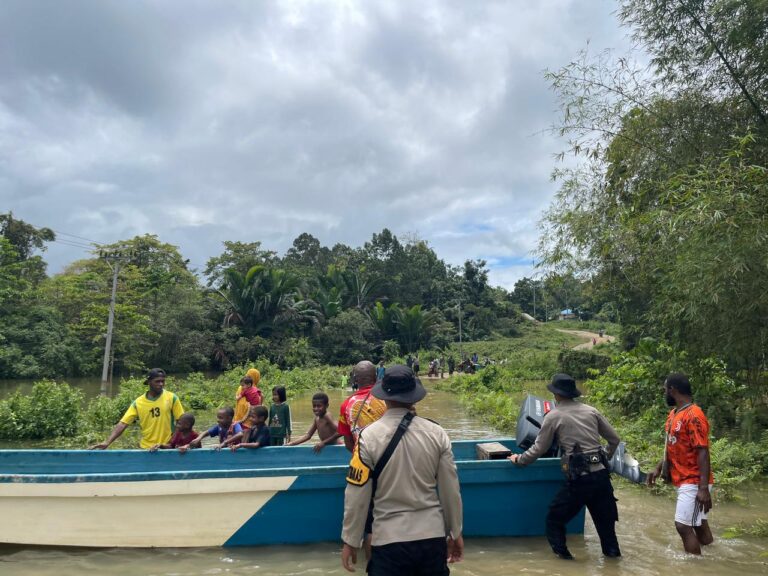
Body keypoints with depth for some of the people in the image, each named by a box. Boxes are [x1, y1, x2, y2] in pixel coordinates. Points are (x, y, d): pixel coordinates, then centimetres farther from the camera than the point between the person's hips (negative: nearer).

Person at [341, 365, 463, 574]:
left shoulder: (369, 437, -13)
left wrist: (350, 541, 6)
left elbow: (357, 495, -8)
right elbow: (451, 490, 1)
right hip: (433, 537, 3)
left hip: (389, 540, -3)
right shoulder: (436, 433, -6)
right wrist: (455, 533, 15)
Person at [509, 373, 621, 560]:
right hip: (602, 474, 5)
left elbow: (538, 450, 2)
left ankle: (564, 559, 10)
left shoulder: (554, 416, -2)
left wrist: (519, 459, 18)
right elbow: (614, 439, 16)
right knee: (605, 521, 20)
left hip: (579, 478, -5)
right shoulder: (591, 410, 10)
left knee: (554, 520, 12)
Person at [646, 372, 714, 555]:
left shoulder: (694, 416, -19)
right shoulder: (673, 414, 10)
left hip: (693, 482, -9)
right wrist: (658, 468, 14)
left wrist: (703, 488, -24)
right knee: (699, 524, 17)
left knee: (683, 526, -9)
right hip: (682, 481, 9)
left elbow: (703, 453, -22)